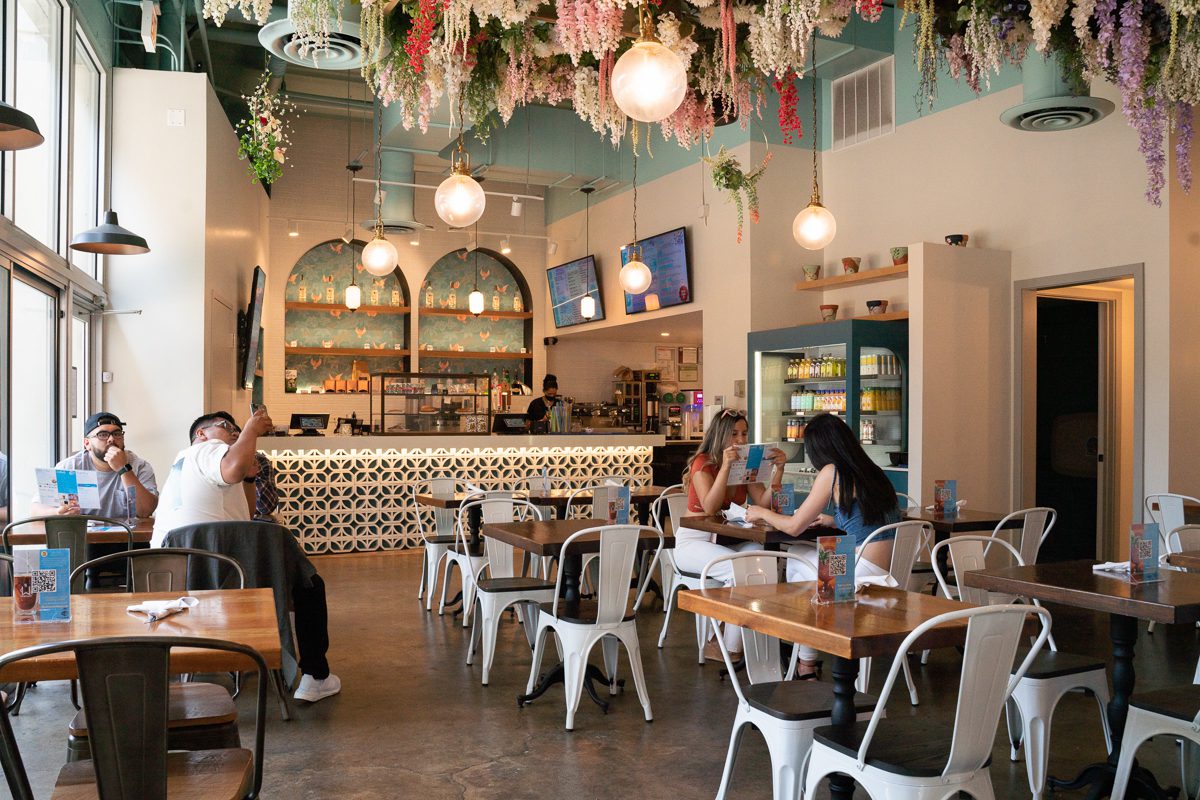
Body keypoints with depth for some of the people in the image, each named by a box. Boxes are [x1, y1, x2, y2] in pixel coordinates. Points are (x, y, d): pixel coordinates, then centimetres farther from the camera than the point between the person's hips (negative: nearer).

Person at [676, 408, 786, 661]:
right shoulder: (703, 462, -6)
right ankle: (728, 646, -16)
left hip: (729, 540, 5)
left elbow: (764, 503, -2)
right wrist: (725, 467, -28)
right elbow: (710, 507, -21)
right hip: (694, 541, -5)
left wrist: (778, 469, -13)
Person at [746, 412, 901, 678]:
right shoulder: (872, 472, 13)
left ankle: (806, 666, 28)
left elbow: (793, 527, -1)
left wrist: (762, 513, 16)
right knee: (797, 555, 21)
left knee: (796, 560, 17)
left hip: (865, 574, -8)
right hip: (889, 574, 8)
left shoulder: (832, 471, -7)